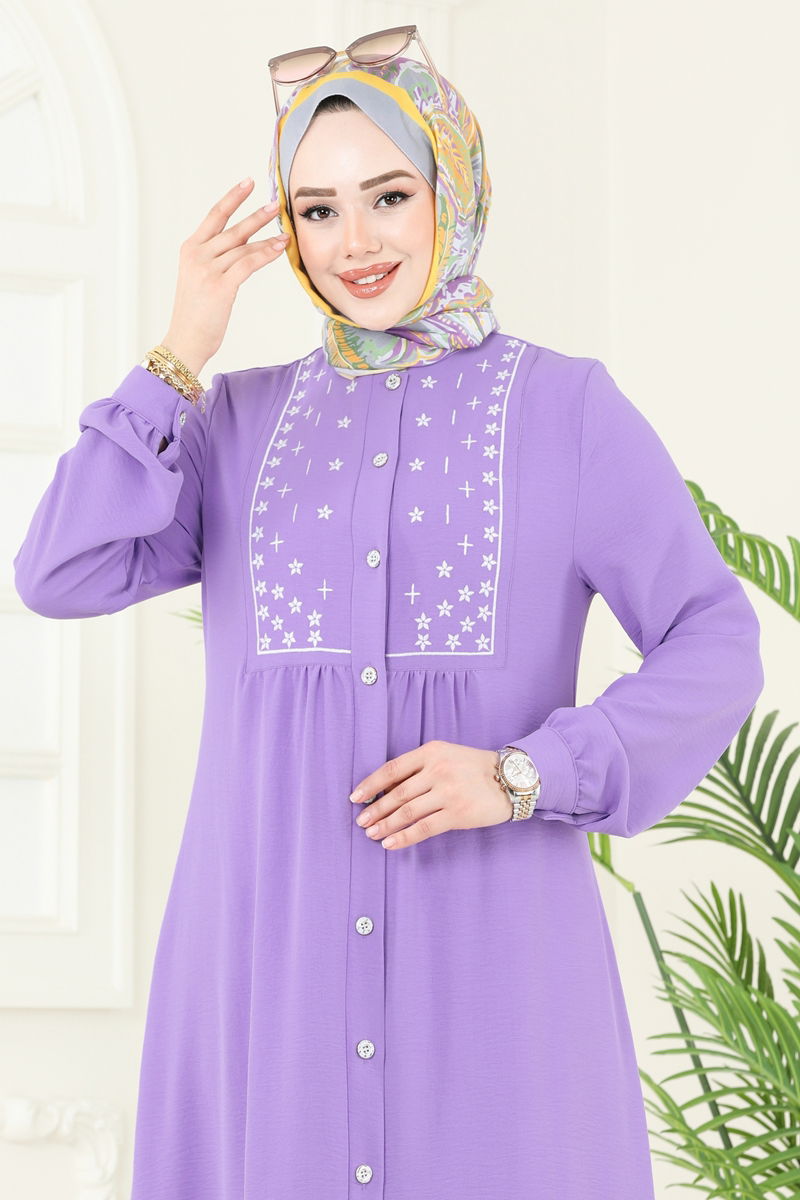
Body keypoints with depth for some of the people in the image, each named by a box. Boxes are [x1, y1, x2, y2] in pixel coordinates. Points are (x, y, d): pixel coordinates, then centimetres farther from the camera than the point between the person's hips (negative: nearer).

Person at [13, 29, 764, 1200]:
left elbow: (714, 651, -3)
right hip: (270, 945, 2)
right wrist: (181, 355, -5)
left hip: (491, 947, -2)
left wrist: (522, 778, -16)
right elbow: (63, 575, -4)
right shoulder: (240, 421, 10)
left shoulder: (569, 407, 2)